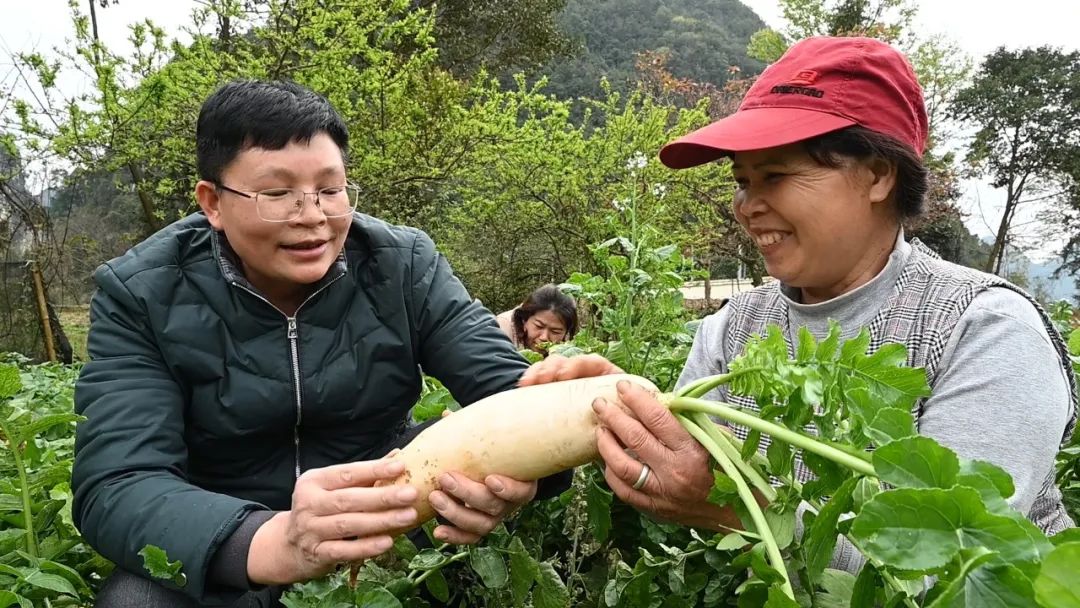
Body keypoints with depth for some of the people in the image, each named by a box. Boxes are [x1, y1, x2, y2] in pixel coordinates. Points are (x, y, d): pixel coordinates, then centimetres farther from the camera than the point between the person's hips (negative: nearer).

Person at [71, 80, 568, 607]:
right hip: (222, 555, 0)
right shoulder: (140, 296, -14)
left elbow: (506, 383, -15)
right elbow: (115, 488, -25)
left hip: (391, 519, 1)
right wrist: (271, 543, -45)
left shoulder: (403, 266, -9)